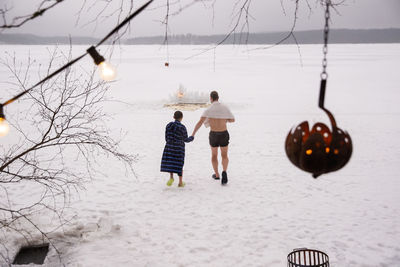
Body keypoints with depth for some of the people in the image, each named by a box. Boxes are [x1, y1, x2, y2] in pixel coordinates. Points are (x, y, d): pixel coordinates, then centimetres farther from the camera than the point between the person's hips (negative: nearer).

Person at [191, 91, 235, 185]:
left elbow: (200, 122, -24)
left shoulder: (208, 110, -12)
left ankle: (216, 174, 33)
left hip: (213, 135, -1)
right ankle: (224, 172, -15)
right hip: (224, 135, 1)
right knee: (224, 156, 12)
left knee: (214, 155, 22)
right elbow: (232, 120, 9)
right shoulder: (225, 107, -2)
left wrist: (192, 135, -24)